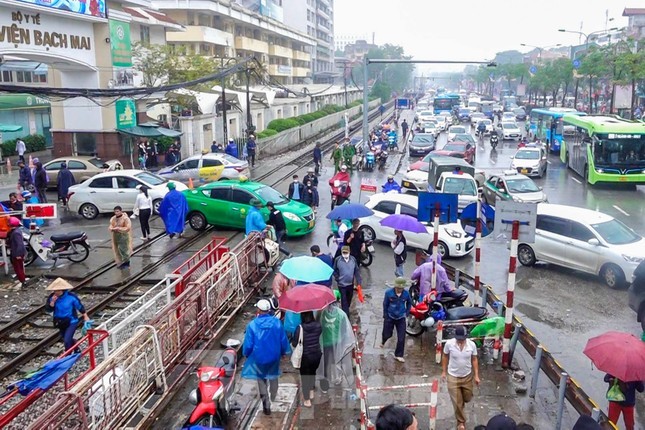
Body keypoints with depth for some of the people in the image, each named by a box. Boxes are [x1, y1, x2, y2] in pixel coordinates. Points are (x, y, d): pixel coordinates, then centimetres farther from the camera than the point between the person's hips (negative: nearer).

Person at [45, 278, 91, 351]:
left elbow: (80, 307, -7)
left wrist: (85, 317, 1)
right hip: (60, 322, 5)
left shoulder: (71, 297, -20)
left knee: (67, 340, -17)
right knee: (67, 339, 23)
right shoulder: (52, 297, -11)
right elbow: (48, 309, -11)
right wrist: (52, 302, -29)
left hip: (71, 322, -5)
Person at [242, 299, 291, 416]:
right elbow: (283, 340, -5)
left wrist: (246, 354, 7)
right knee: (273, 377, 26)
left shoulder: (252, 325, -21)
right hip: (274, 356, 2)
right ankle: (273, 400, 40)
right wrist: (284, 352, 13)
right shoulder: (277, 322, -14)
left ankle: (266, 405, 14)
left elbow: (248, 344, -13)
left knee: (261, 380, 19)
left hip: (259, 357, -2)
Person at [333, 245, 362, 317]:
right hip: (342, 284, -3)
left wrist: (358, 282, -7)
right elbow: (335, 271, -2)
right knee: (344, 300, 1)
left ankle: (346, 310, 46)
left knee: (349, 298, 22)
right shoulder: (337, 260, -15)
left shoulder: (353, 259, -9)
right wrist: (337, 279, -11)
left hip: (351, 283, 4)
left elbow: (357, 271, -3)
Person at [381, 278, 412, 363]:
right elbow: (385, 305, -5)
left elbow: (409, 302, 9)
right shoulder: (389, 293, -17)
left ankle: (398, 355, 13)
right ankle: (383, 341, 52)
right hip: (390, 317, -1)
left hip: (401, 318, 1)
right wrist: (385, 316, 0)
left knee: (401, 338, -3)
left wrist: (407, 313, 6)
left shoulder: (406, 293, -12)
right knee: (387, 334, 15)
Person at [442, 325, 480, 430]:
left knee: (467, 398, 20)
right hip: (453, 377, -2)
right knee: (457, 402, 4)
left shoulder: (472, 344, -16)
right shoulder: (449, 344, -20)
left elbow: (474, 360, -3)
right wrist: (444, 371, 2)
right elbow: (445, 357, -3)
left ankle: (461, 402, 57)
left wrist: (476, 375, -3)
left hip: (467, 376, 2)